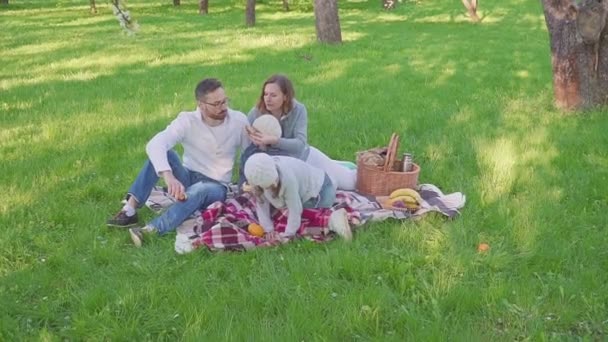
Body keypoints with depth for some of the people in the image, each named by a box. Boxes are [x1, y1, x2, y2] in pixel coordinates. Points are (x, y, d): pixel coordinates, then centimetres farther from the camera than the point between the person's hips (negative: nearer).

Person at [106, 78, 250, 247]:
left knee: (199, 190, -38)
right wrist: (169, 176, -46)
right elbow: (154, 145, -29)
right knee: (162, 152, -26)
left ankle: (151, 230, -56)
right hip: (187, 178, 1)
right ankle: (130, 210, -32)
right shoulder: (188, 121, -14)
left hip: (216, 187, -1)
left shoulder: (239, 120, -9)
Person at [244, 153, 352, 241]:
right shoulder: (257, 175, -21)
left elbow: (295, 210, -32)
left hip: (320, 189, -8)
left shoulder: (287, 178, -40)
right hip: (302, 193, 8)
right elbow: (261, 205, -12)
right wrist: (269, 231, -17)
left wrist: (287, 235, -25)